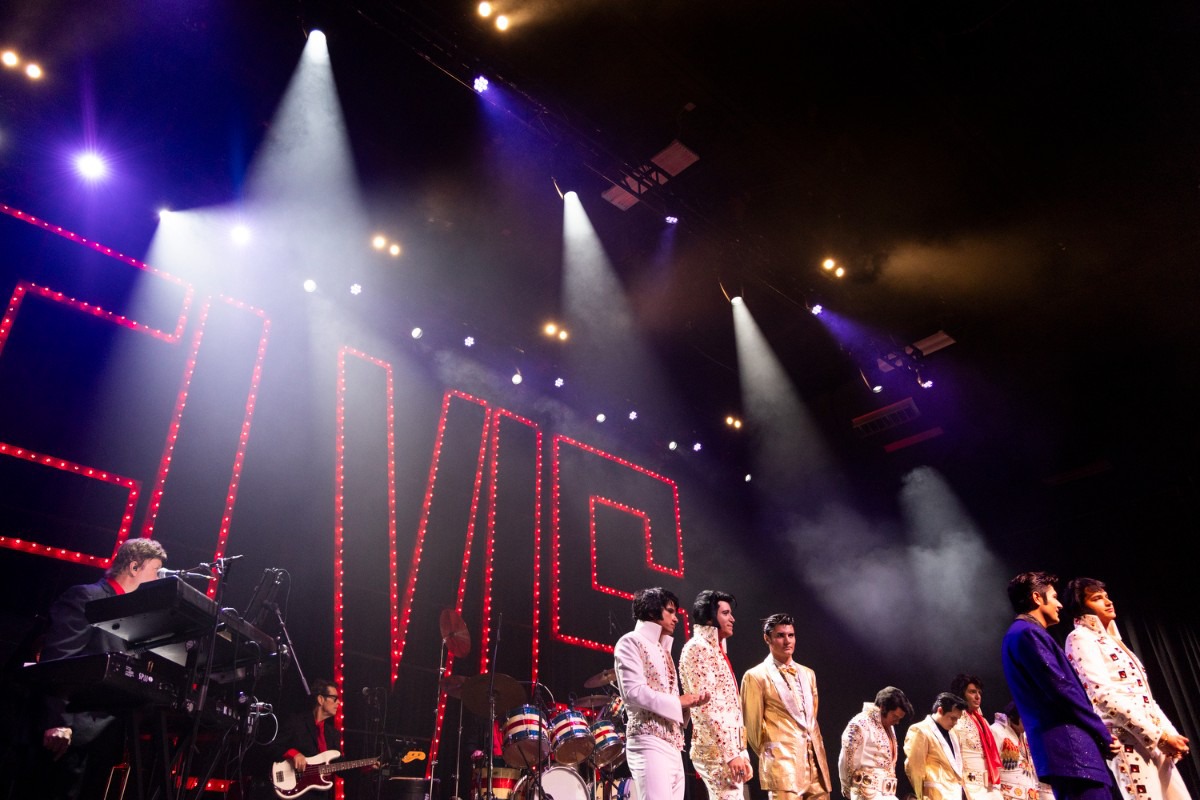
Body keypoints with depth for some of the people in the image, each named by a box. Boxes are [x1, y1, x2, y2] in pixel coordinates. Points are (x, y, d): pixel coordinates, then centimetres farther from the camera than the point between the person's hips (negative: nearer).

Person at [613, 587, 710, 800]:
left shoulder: (663, 649, 23)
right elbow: (633, 691, -15)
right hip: (649, 742, -8)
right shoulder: (631, 642, -1)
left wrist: (690, 701, 3)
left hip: (672, 744, 9)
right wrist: (678, 701, -8)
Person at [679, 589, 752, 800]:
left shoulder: (716, 650, 20)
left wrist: (742, 753, 17)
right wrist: (731, 753, -20)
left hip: (729, 752, 9)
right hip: (717, 752, -9)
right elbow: (705, 706, -18)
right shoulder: (698, 648, -9)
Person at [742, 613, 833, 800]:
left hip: (815, 761, 6)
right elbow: (753, 726, -1)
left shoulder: (808, 674, 17)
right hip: (783, 761, -6)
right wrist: (770, 755, 6)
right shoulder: (756, 676, -4)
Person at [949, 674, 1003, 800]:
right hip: (970, 787, -7)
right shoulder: (955, 721, -6)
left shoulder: (981, 721, 18)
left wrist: (996, 788, 10)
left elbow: (991, 754, 16)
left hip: (989, 786, 7)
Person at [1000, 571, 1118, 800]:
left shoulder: (1023, 634, 23)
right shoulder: (1027, 633, -10)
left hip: (1062, 748, 10)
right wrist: (1103, 735, -6)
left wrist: (1097, 734, 17)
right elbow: (1061, 690, -16)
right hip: (1069, 747, -10)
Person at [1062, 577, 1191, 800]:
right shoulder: (1080, 638, -5)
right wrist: (1159, 734, -16)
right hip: (1129, 739, -9)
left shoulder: (1111, 640, 22)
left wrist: (1169, 733, 7)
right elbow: (1103, 695, -16)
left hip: (1154, 740, 9)